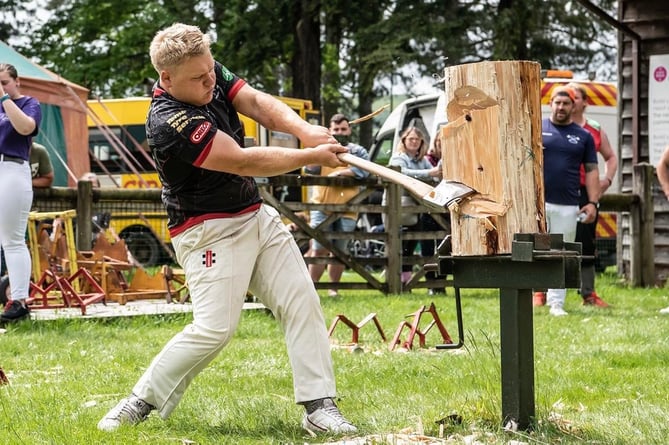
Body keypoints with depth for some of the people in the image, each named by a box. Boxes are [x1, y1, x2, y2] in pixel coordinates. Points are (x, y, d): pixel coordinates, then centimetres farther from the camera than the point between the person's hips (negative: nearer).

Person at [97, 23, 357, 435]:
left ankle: (319, 407, 0)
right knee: (214, 328, -16)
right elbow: (243, 162, -26)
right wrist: (312, 157, -22)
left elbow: (258, 103, -9)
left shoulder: (212, 74, 0)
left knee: (302, 303, -1)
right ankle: (143, 401, 1)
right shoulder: (169, 122, -26)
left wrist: (305, 130, -29)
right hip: (210, 230, -8)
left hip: (256, 216, 8)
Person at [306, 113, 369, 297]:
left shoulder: (358, 151, 10)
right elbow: (310, 169, -3)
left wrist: (340, 173, -12)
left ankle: (333, 288, 16)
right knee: (319, 250, -6)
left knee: (339, 251, 7)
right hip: (322, 207, 0)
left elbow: (363, 171, -8)